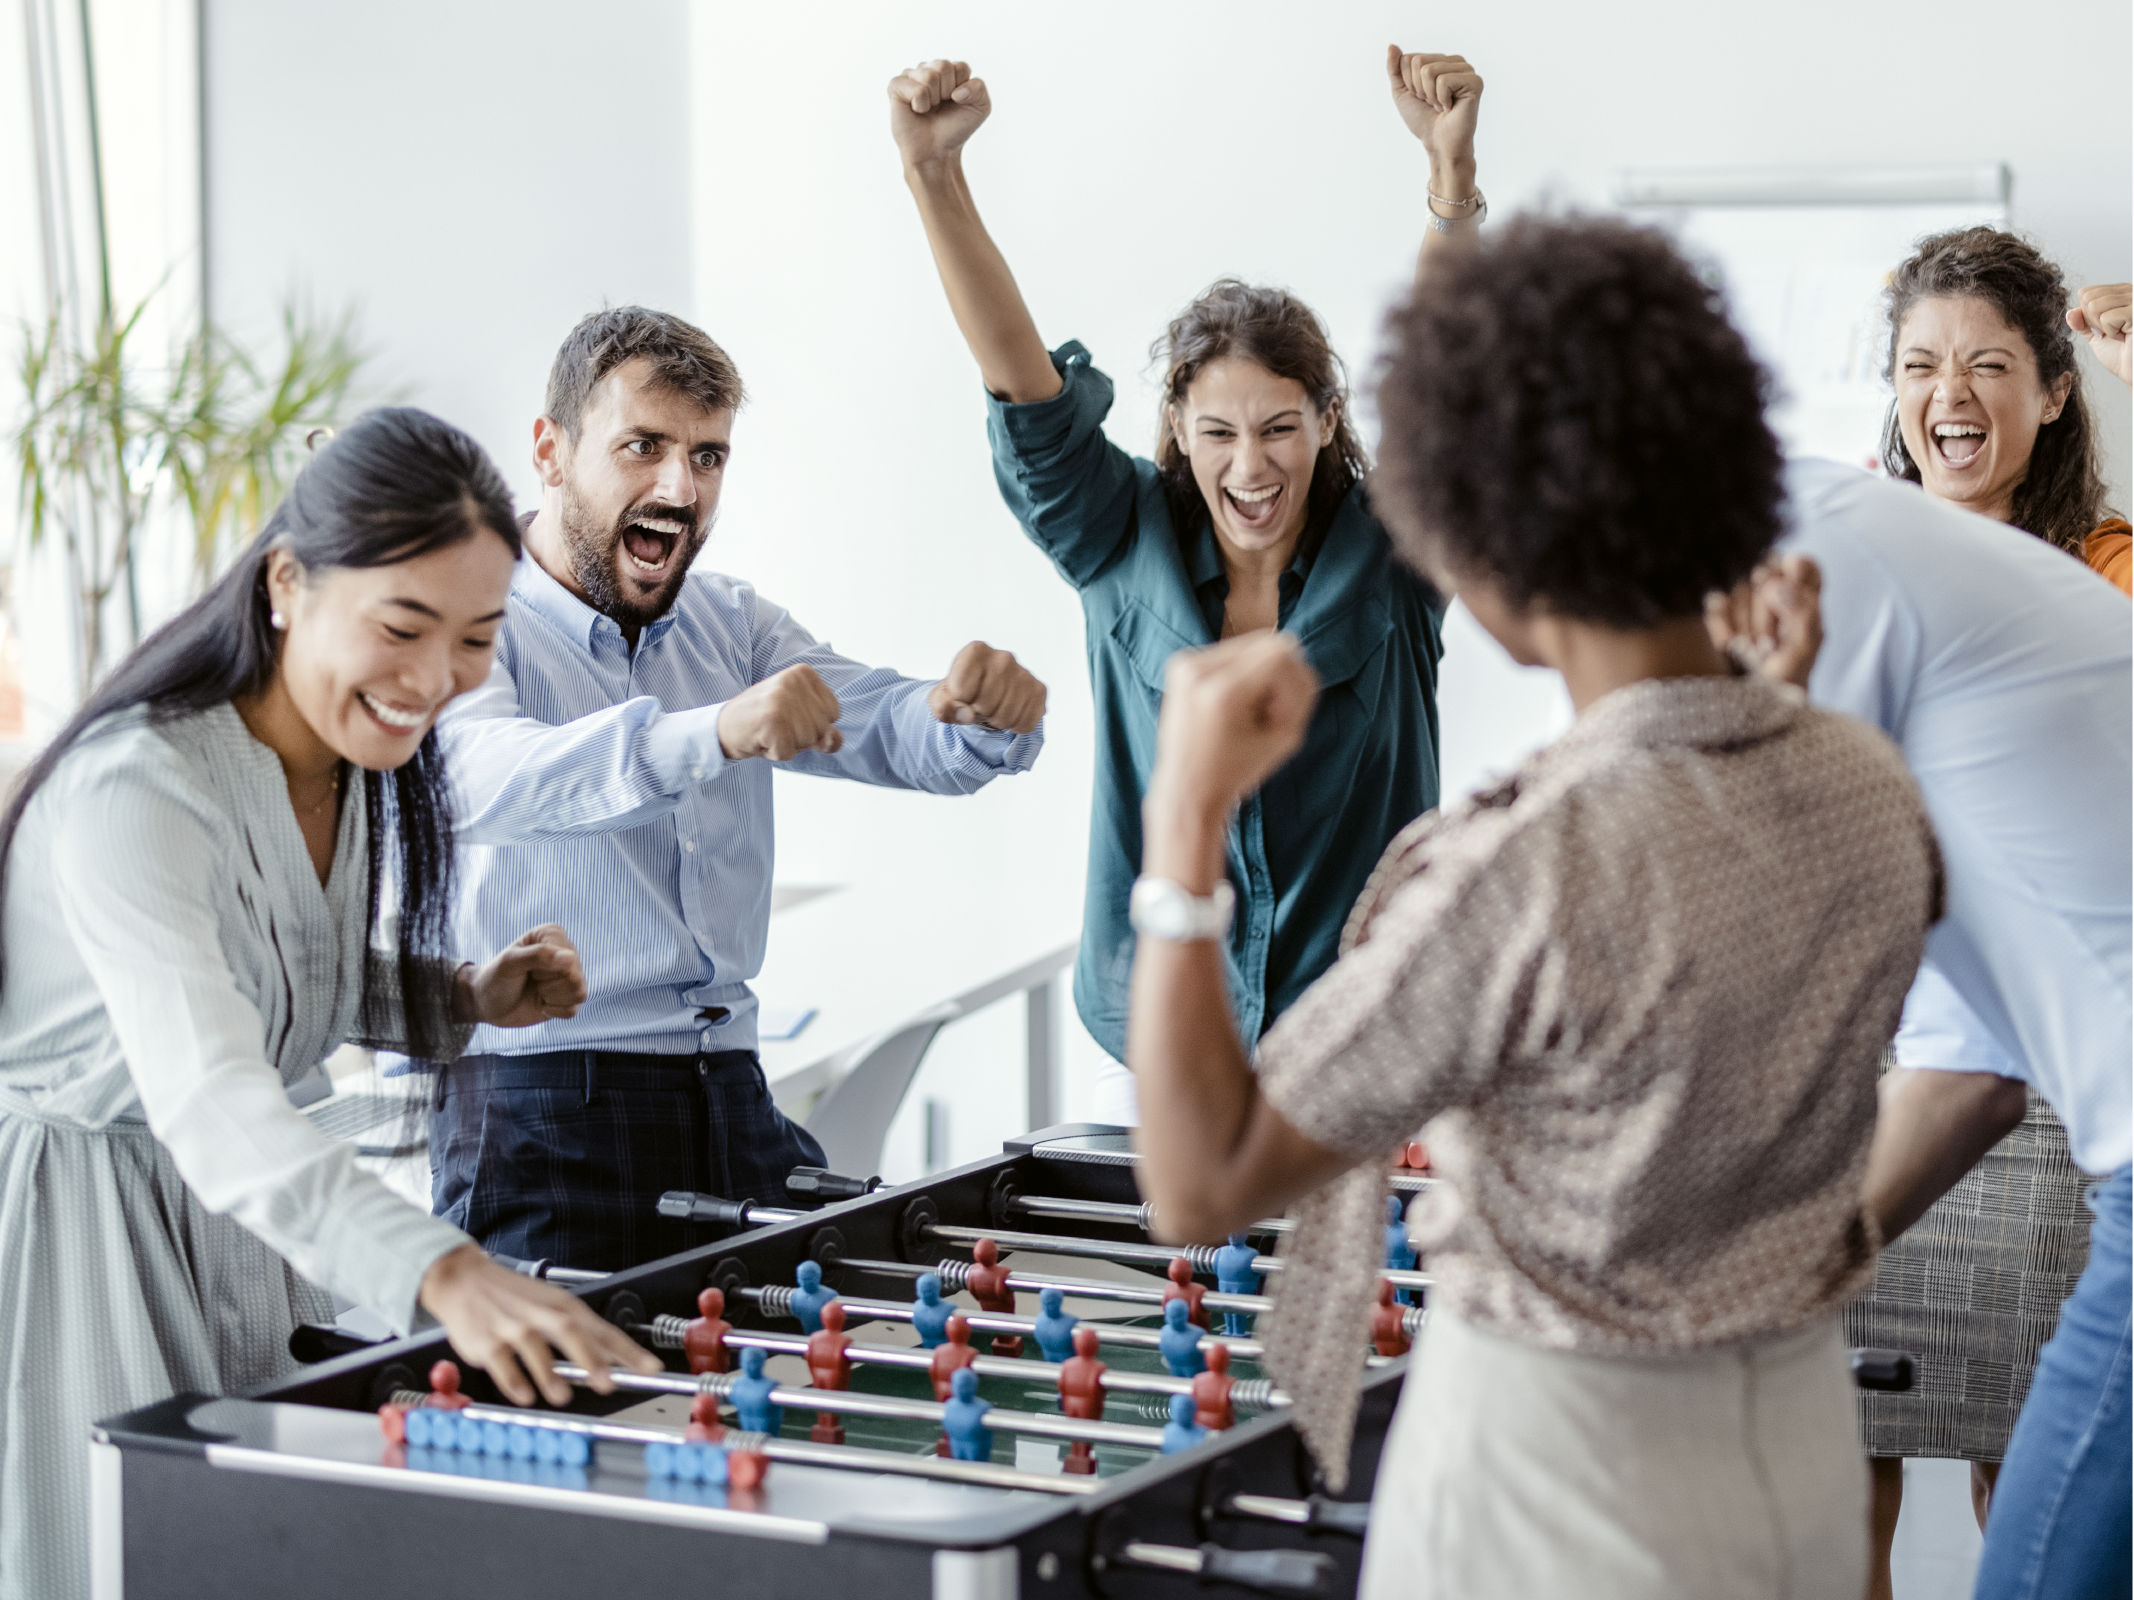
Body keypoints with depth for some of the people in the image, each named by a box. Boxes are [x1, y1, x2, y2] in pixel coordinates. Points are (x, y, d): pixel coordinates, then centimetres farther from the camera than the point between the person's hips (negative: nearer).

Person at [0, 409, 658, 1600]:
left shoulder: (355, 768, 0)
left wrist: (466, 999, -1)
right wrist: (441, 1273, -54)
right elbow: (208, 1102, -41)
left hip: (240, 1222, 8)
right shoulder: (134, 791, -28)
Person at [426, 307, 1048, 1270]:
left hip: (731, 1093, 6)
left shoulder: (730, 626, 17)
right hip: (542, 1110, -6)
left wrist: (982, 714, -17)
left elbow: (906, 736, 8)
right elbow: (482, 777, -27)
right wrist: (711, 734, -42)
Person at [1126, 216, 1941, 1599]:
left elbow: (1202, 1185, -22)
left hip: (1567, 1451, -6)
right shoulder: (1876, 793, -10)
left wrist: (1183, 824, -19)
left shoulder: (1515, 877, -29)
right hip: (1805, 1430, 6)